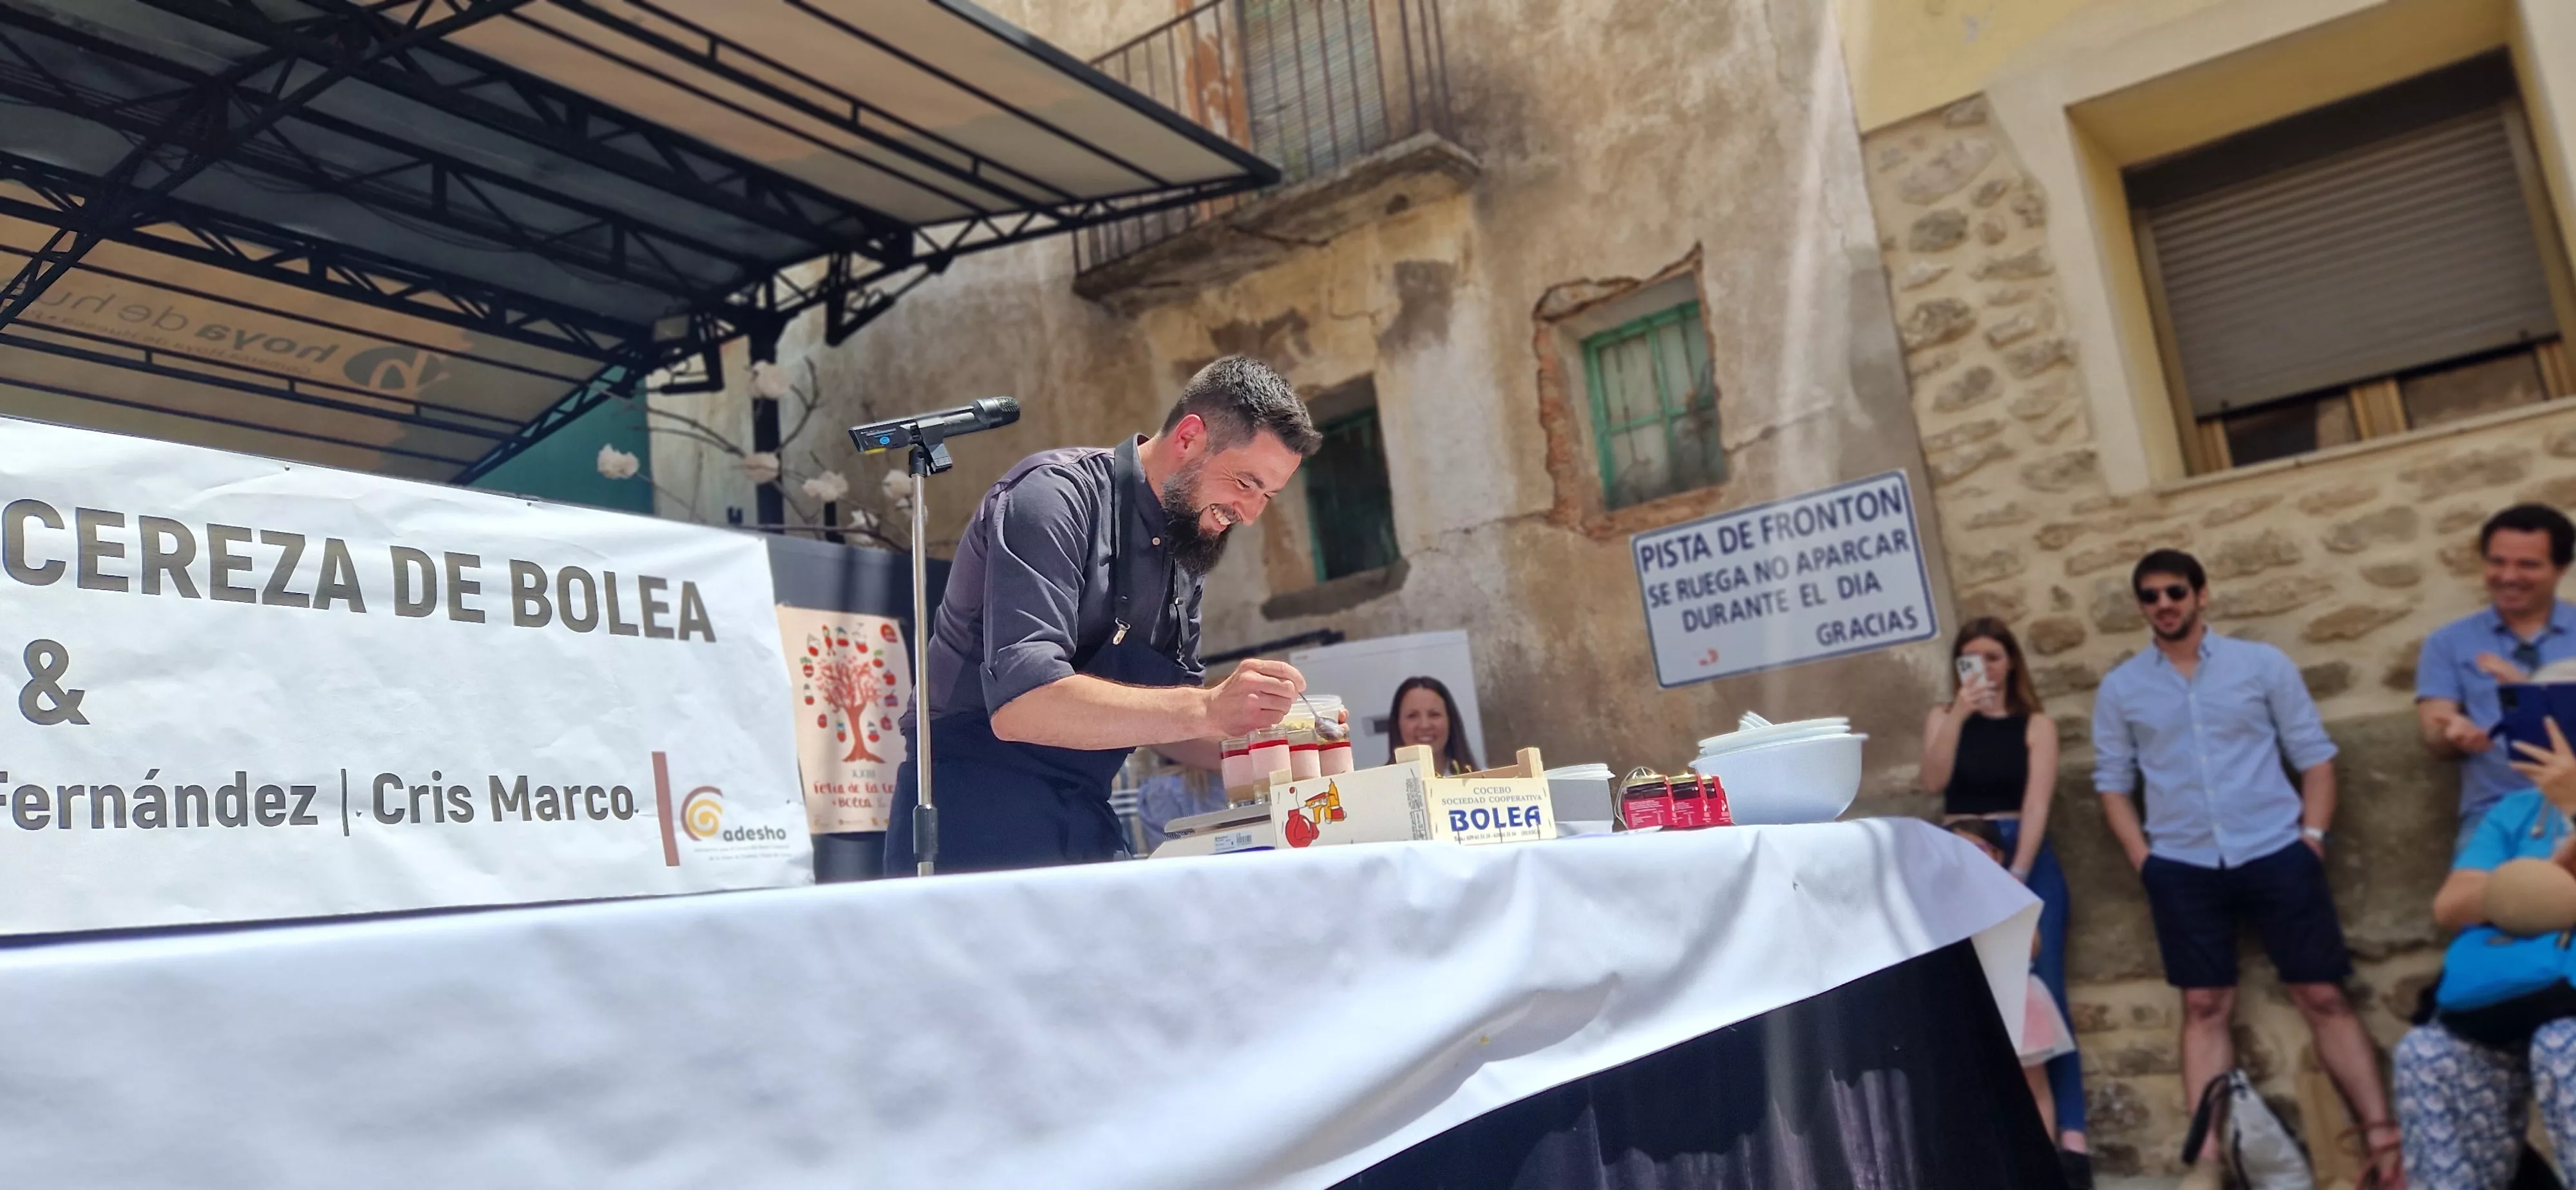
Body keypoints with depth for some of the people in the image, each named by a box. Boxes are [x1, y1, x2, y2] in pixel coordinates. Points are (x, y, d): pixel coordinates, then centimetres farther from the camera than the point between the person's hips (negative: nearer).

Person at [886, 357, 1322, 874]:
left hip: (1086, 823, 8)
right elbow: (1020, 702, -28)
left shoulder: (1184, 552, 10)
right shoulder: (1054, 495, -15)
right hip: (979, 825, -7)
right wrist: (1207, 709, -34)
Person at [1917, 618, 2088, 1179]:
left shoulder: (2037, 726, 5)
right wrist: (1959, 715, -14)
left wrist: (2016, 876, -15)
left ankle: (2070, 1136, -11)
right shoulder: (1943, 717, 10)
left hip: (2027, 861, -2)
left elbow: (2037, 804, -5)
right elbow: (1934, 781, -6)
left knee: (2042, 994, -9)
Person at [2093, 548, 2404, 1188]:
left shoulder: (2262, 664, 4)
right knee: (2205, 1007, 0)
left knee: (2323, 996, 1)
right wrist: (2143, 860, -2)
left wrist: (2312, 835, -5)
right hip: (2182, 866, 1)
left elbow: (2314, 754, 5)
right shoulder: (2119, 688, 6)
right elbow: (2113, 780, 8)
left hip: (2276, 852, 0)